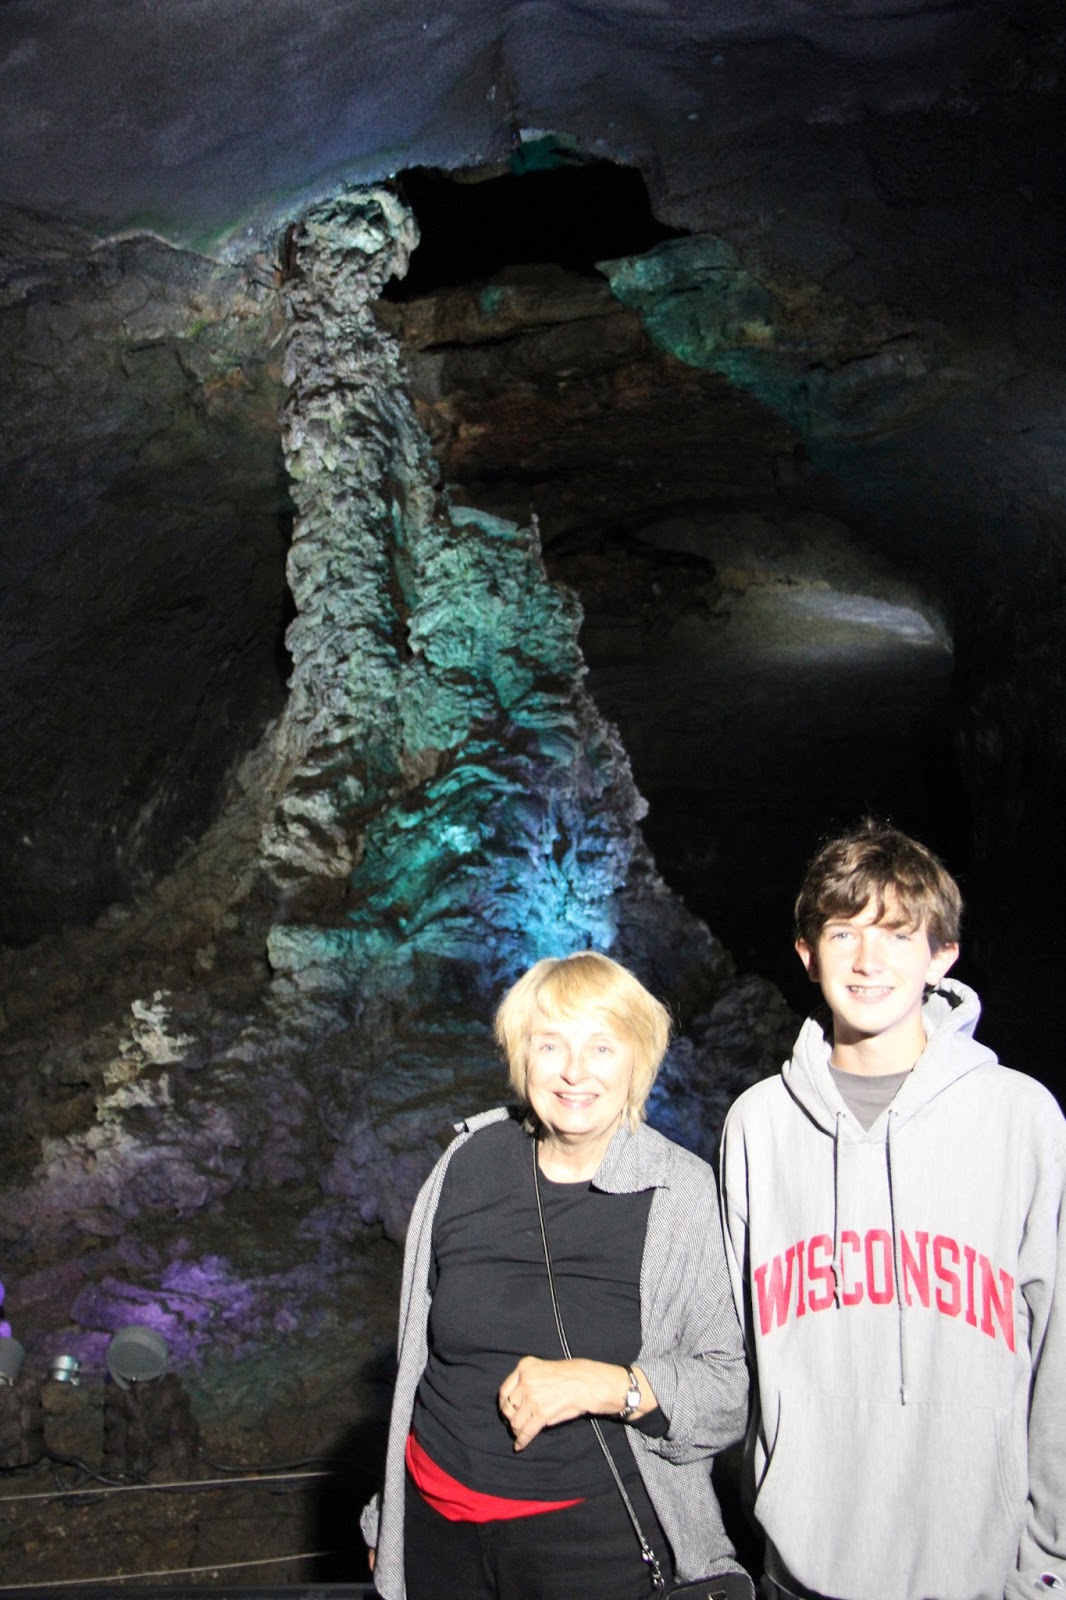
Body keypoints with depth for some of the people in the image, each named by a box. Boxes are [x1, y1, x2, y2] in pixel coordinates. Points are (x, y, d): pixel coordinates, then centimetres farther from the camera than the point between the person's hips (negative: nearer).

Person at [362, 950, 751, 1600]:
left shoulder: (683, 1193, -9)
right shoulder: (469, 1163, -1)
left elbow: (731, 1392, -10)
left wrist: (611, 1386, -25)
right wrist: (391, 1518, 18)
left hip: (600, 1537, -3)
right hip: (438, 1522, 3)